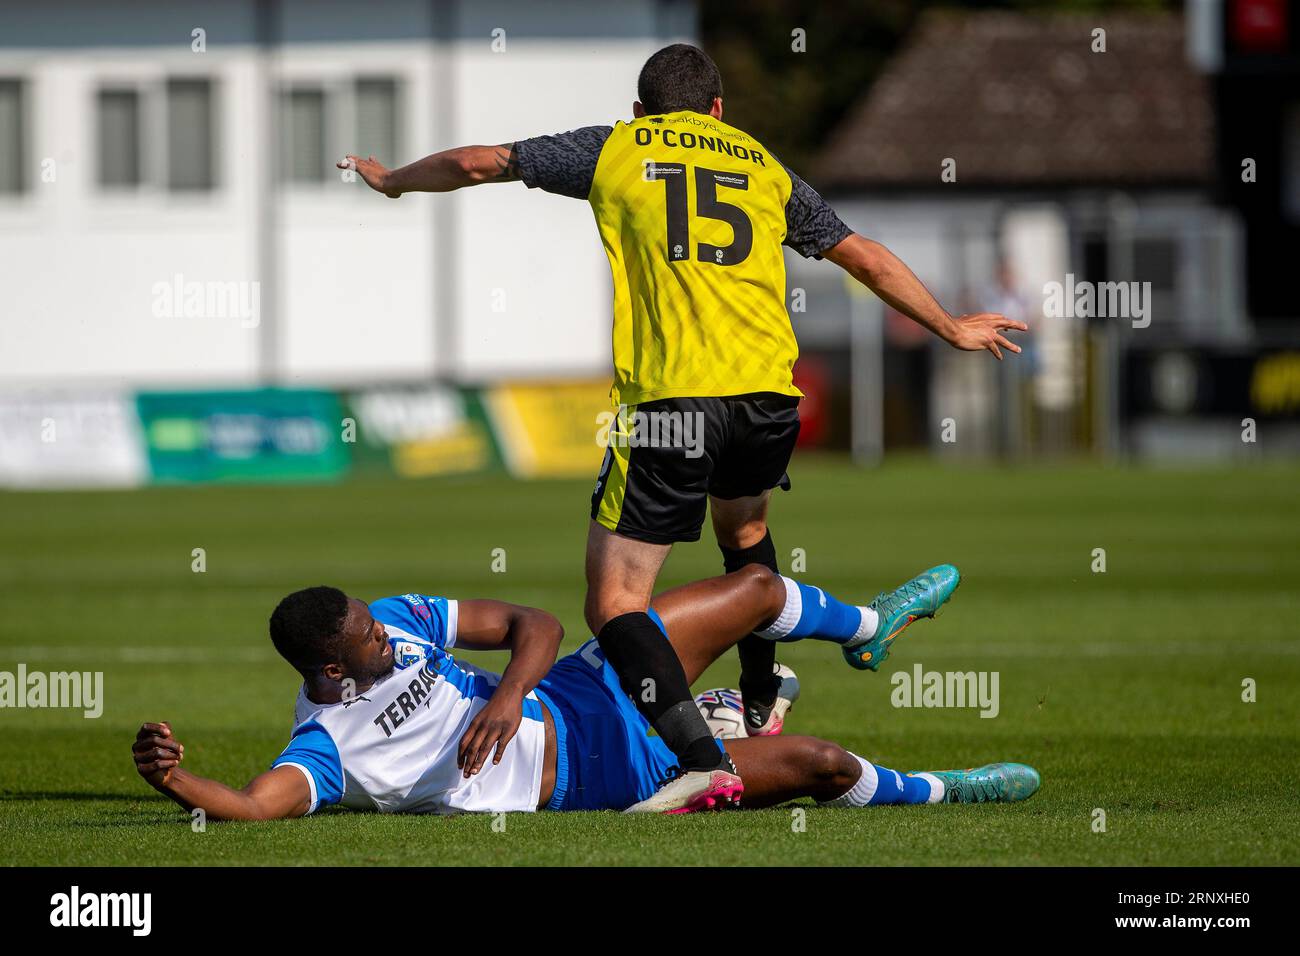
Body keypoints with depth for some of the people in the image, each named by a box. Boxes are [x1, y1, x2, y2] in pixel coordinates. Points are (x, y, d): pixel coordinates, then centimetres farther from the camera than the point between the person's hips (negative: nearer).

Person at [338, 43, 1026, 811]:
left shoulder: (617, 149, 14)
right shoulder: (764, 166, 21)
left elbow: (477, 164, 18)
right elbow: (867, 259, 27)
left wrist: (392, 181, 37)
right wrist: (953, 330, 42)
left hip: (671, 396, -5)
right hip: (771, 398, 5)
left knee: (616, 600, -3)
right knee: (743, 527, 35)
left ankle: (703, 758, -22)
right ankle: (762, 710, 46)